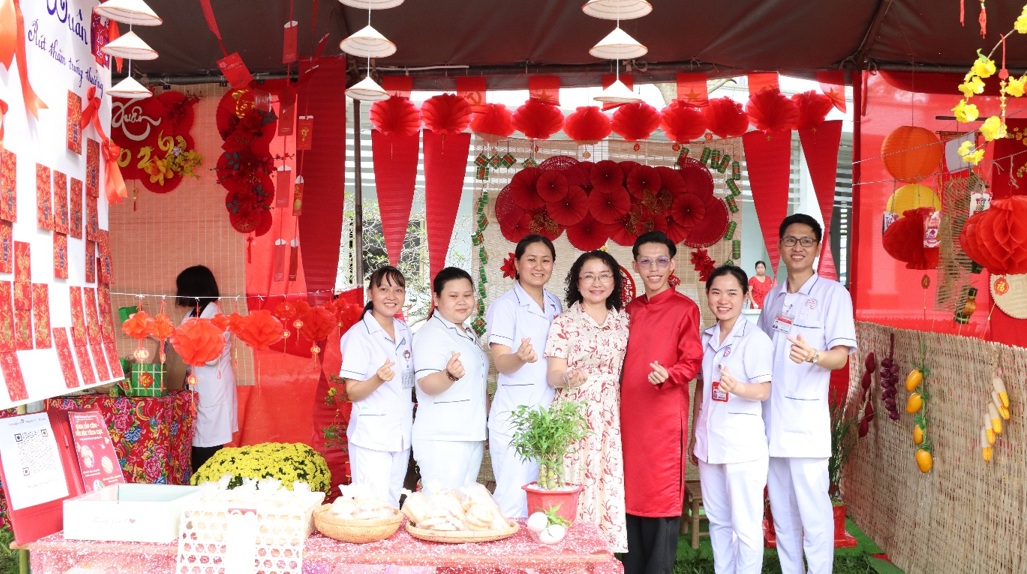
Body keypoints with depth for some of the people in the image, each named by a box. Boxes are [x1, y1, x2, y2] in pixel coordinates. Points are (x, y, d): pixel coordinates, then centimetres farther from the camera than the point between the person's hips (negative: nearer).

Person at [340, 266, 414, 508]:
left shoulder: (405, 332, 8)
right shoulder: (358, 335, -11)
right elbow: (352, 392, -13)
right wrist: (378, 379, -30)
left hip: (401, 435, 6)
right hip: (371, 438, -6)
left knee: (393, 505, 14)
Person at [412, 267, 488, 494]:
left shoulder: (469, 334, 16)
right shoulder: (432, 333, -11)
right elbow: (427, 384, -22)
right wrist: (450, 375, -42)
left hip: (472, 437, 9)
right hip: (442, 440, -9)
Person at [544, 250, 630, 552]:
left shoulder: (623, 321, 10)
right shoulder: (564, 322, -1)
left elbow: (624, 371, 16)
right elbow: (553, 376, -5)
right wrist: (569, 376, -28)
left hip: (611, 419, 3)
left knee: (610, 489, 1)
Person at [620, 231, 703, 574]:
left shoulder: (685, 309, -4)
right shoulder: (630, 310, 13)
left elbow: (692, 362, -7)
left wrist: (667, 375, -25)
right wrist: (619, 405, 5)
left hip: (665, 415, -5)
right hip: (629, 415, 6)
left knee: (662, 495, -1)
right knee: (631, 492, 10)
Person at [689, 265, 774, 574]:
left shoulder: (755, 338, -9)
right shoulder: (706, 337, 10)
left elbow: (764, 390, -14)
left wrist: (737, 388, -35)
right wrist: (694, 436, 16)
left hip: (742, 441, -6)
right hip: (709, 441, 6)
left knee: (746, 524, 0)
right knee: (717, 520, 15)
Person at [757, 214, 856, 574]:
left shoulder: (833, 293, -3)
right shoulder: (773, 297, 14)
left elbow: (840, 356, -10)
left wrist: (813, 356, -30)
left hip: (806, 418, -6)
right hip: (771, 416, 6)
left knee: (813, 511, -5)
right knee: (781, 510, 13)